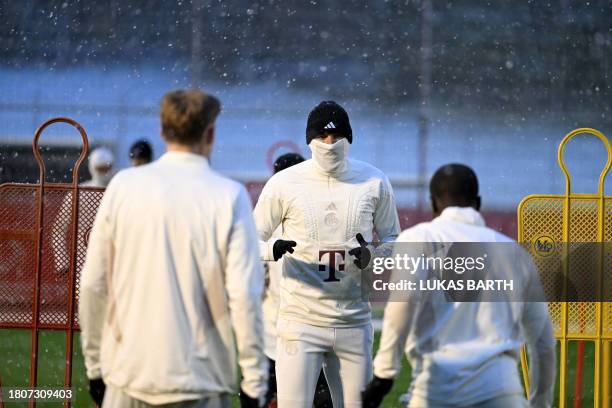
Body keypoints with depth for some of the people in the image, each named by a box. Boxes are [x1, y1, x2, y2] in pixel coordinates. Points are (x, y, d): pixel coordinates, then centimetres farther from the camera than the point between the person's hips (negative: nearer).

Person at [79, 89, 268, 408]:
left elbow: (93, 284, 2)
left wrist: (95, 365, 12)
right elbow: (244, 295, -9)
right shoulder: (229, 196, -5)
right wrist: (253, 382, -2)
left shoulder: (124, 185, 1)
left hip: (129, 377, 2)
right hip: (200, 382, -2)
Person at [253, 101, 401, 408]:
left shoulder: (373, 182, 3)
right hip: (300, 322, -2)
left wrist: (372, 256, -10)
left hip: (354, 322, 3)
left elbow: (393, 239, 13)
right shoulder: (284, 183, -3)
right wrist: (273, 250, -21)